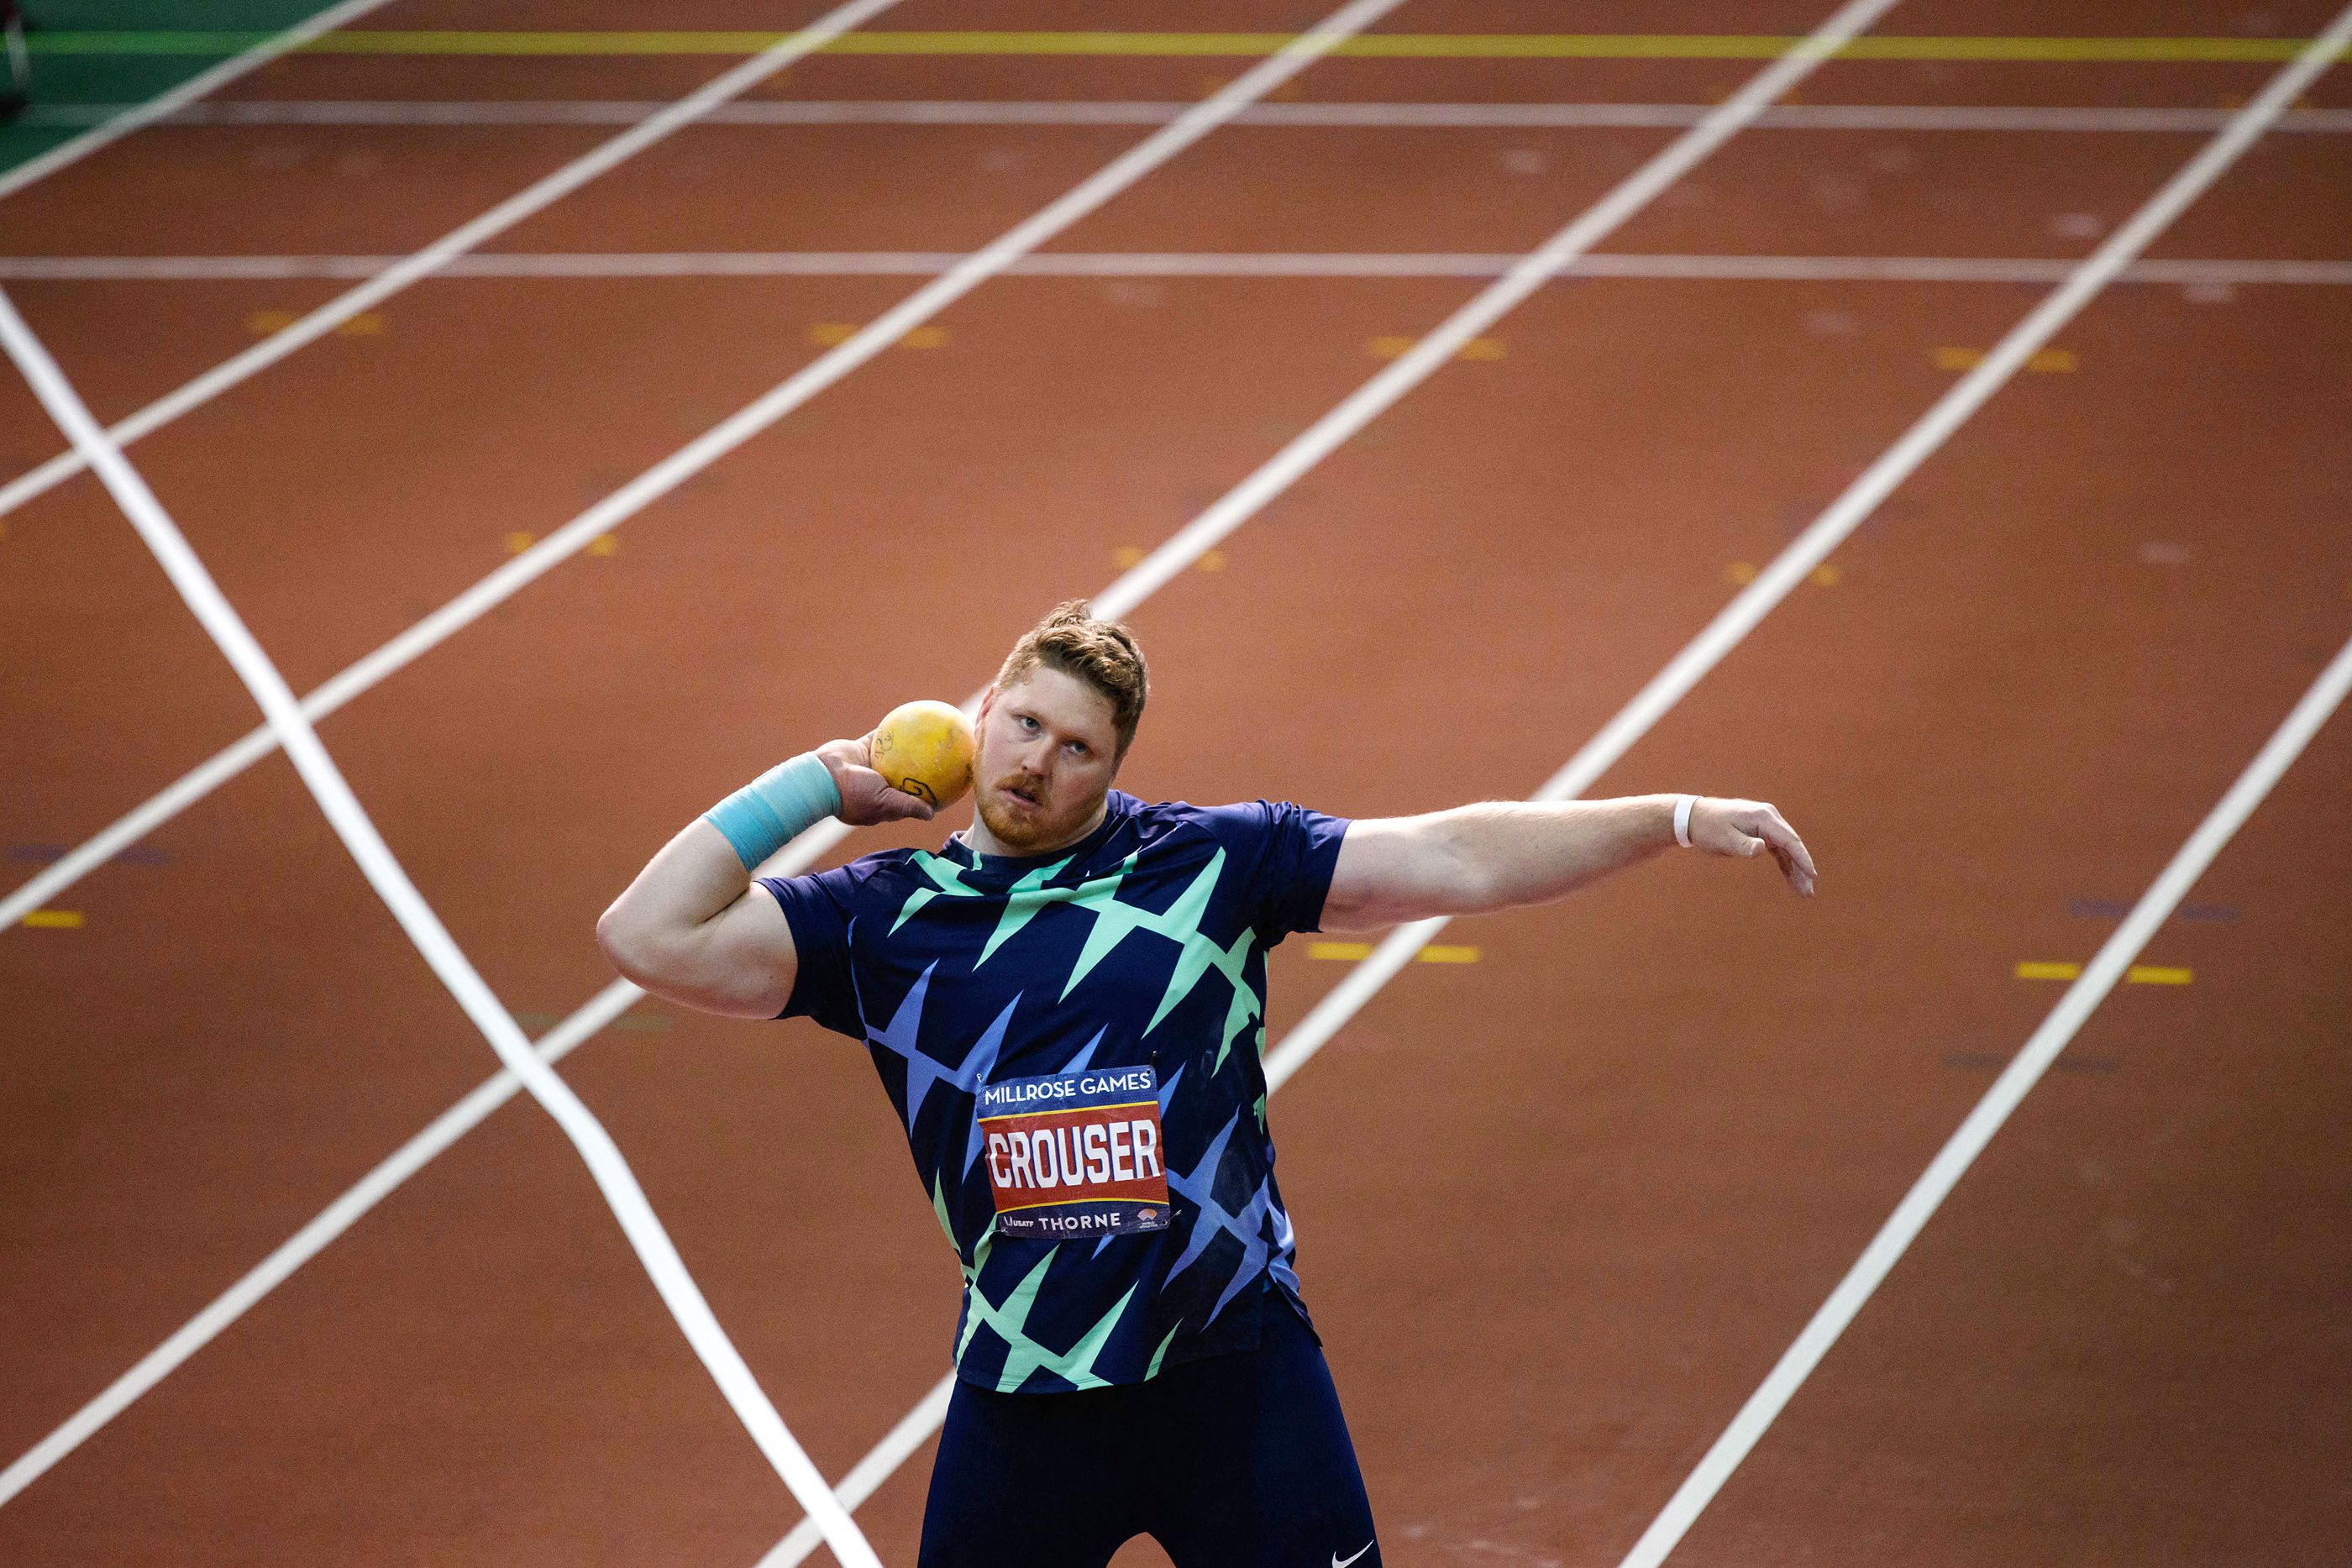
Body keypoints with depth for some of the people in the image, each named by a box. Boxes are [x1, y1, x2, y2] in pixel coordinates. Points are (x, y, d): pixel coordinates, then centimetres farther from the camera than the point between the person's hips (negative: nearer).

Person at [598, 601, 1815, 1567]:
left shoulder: (1211, 863, 1)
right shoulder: (882, 921, 4)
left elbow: (1455, 861, 1)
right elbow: (652, 938, -3)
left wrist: (1674, 818, -4)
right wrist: (813, 783, 1)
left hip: (1236, 1374, -1)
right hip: (1024, 1398, 1)